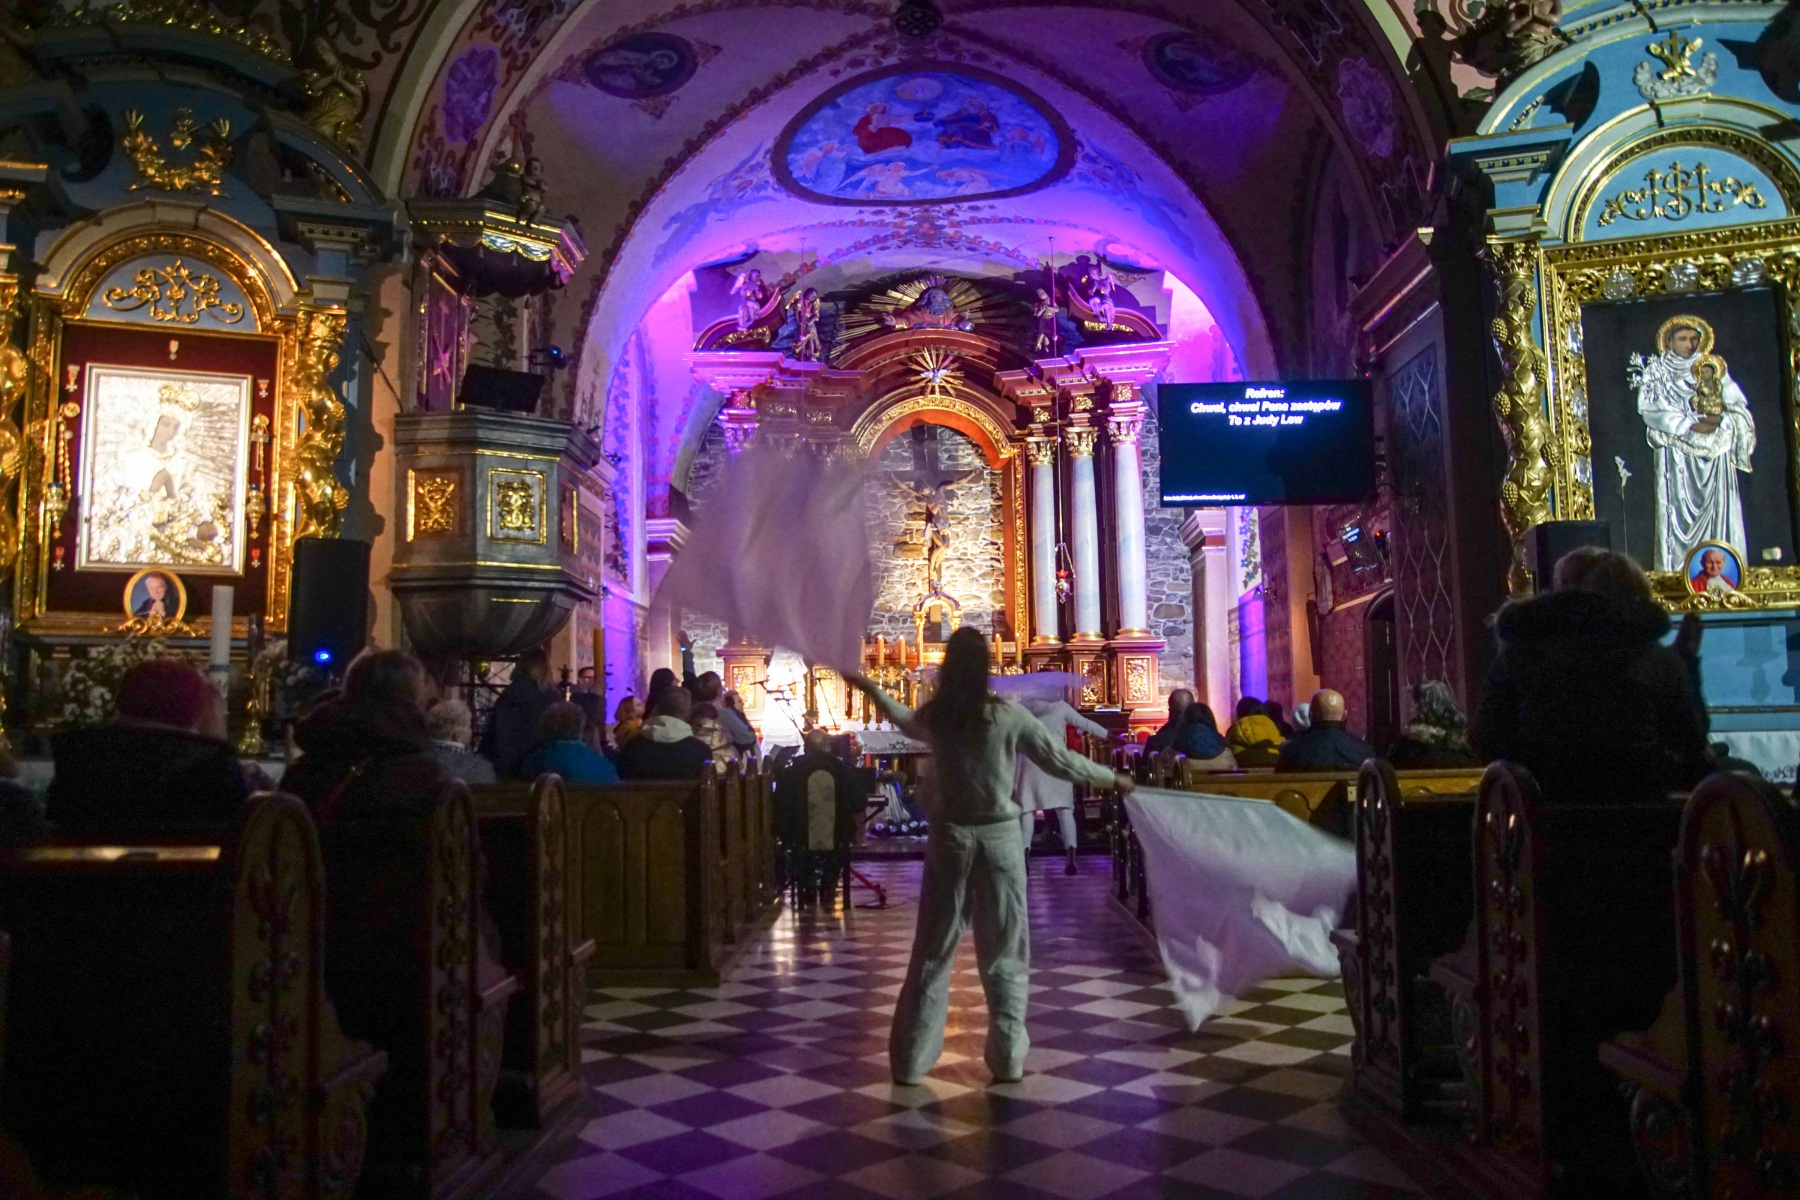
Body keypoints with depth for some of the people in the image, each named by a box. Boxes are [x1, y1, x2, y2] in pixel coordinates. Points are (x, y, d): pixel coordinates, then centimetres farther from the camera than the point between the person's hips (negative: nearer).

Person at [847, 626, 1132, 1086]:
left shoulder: (935, 716, 0)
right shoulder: (1008, 715, -8)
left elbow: (905, 720, 23)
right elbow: (1059, 760, -2)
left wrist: (871, 689, 41)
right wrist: (1112, 778, 13)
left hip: (949, 837, 2)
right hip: (999, 838, -2)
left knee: (933, 950, 9)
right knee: (1004, 952, 9)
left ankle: (910, 1059, 14)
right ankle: (1007, 1058, 12)